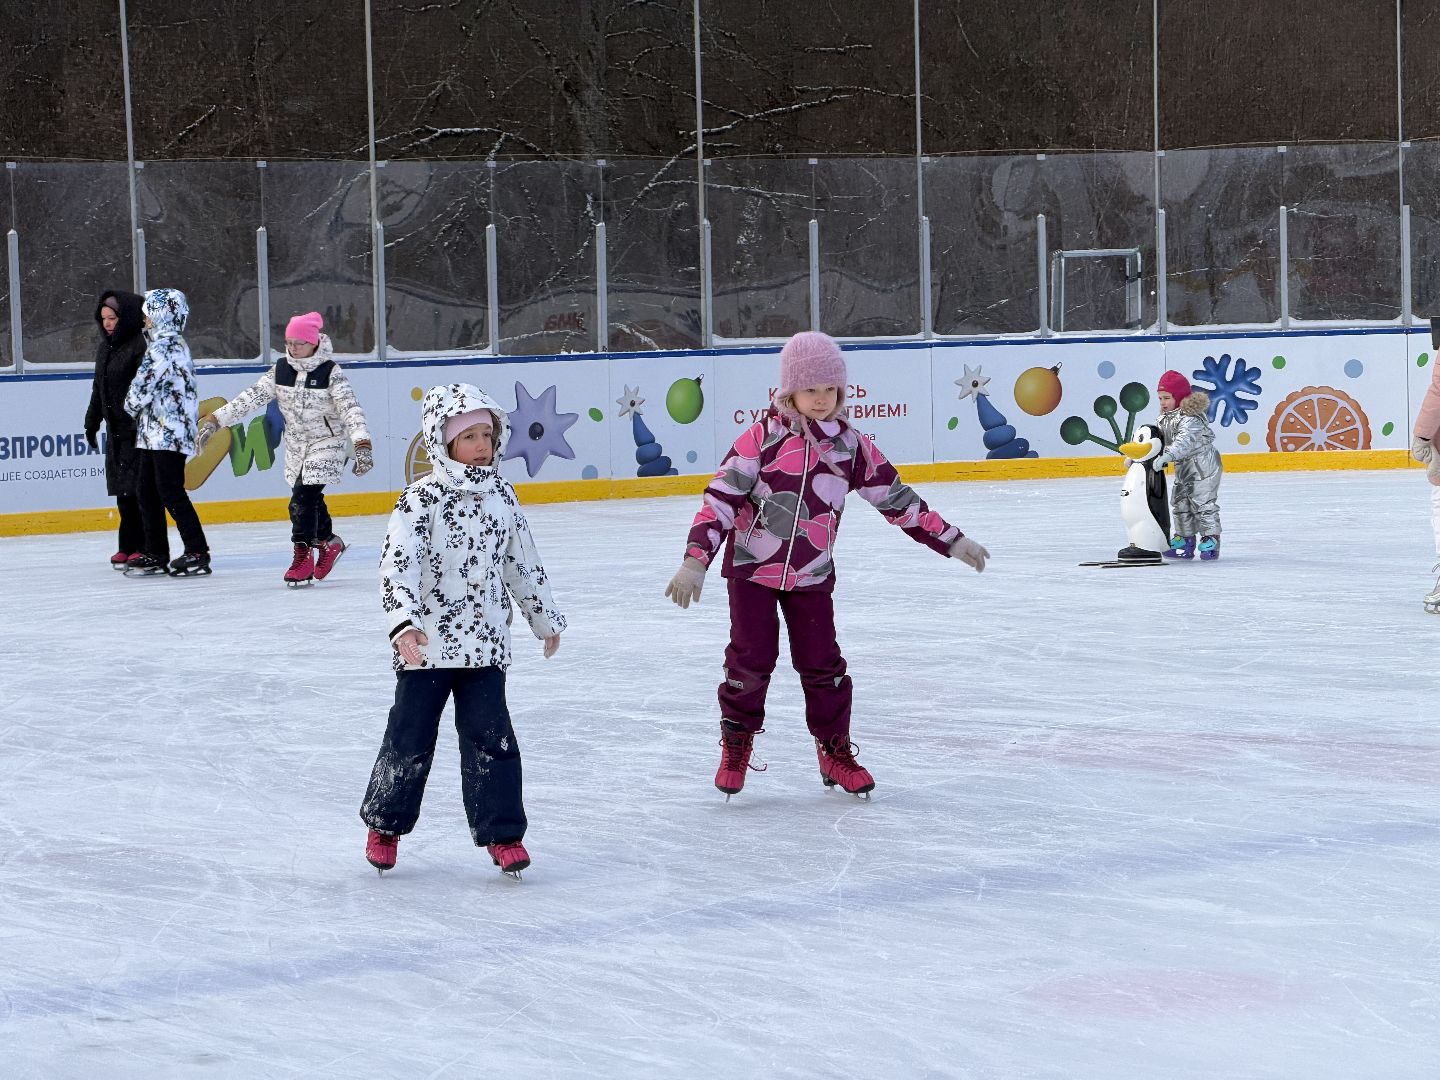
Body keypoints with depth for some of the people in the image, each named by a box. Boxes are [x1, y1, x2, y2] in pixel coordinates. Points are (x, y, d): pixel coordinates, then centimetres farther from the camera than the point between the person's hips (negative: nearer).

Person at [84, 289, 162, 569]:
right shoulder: (105, 347, 15)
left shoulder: (141, 345, -13)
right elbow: (99, 388, 24)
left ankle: (149, 548, -2)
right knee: (123, 491, 9)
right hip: (116, 429, 8)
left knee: (143, 489, -5)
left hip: (140, 428, -8)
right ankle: (129, 546, 14)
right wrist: (92, 421, 25)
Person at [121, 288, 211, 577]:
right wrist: (139, 413, 18)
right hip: (155, 433, 10)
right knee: (148, 492, 12)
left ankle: (197, 552, -7)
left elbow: (143, 385, -16)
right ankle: (155, 554, 16)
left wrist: (132, 406, 2)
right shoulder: (175, 342, 18)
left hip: (167, 432, -10)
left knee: (170, 492, -9)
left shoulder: (163, 345, -15)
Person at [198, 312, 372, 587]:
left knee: (303, 497, -16)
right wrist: (216, 419, -11)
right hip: (295, 444, 5)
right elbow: (252, 397, -4)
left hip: (326, 443, -5)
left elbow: (350, 408, -22)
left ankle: (302, 556, -7)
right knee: (310, 499, 9)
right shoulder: (281, 370, -1)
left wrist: (362, 444, -35)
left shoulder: (330, 372, -15)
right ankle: (328, 541, 33)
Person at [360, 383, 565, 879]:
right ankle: (385, 824, 23)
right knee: (411, 739, 5)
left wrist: (544, 617, 25)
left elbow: (523, 562, 18)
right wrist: (404, 620, -33)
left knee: (491, 738, 0)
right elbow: (397, 561, -20)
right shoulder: (422, 498, -11)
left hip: (485, 646, 4)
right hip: (426, 646, -4)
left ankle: (501, 832, 8)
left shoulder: (502, 496, 6)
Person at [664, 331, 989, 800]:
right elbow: (722, 497, -14)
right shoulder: (763, 437, -11)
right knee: (751, 659, -3)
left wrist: (951, 541, 10)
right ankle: (736, 744, 17)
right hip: (752, 568, -3)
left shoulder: (850, 445, 0)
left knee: (822, 664, 3)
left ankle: (834, 750, 19)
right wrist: (696, 559, -24)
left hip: (811, 576, 3)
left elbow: (894, 498, 8)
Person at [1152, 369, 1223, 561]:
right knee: (1180, 504, 13)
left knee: (1204, 505, -5)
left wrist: (1166, 457, -48)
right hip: (1183, 469, 10)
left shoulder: (1190, 418, -23)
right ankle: (1185, 542, 21)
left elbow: (1184, 441, -37)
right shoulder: (1166, 419, 8)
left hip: (1203, 467, -10)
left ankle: (1210, 540, 2)